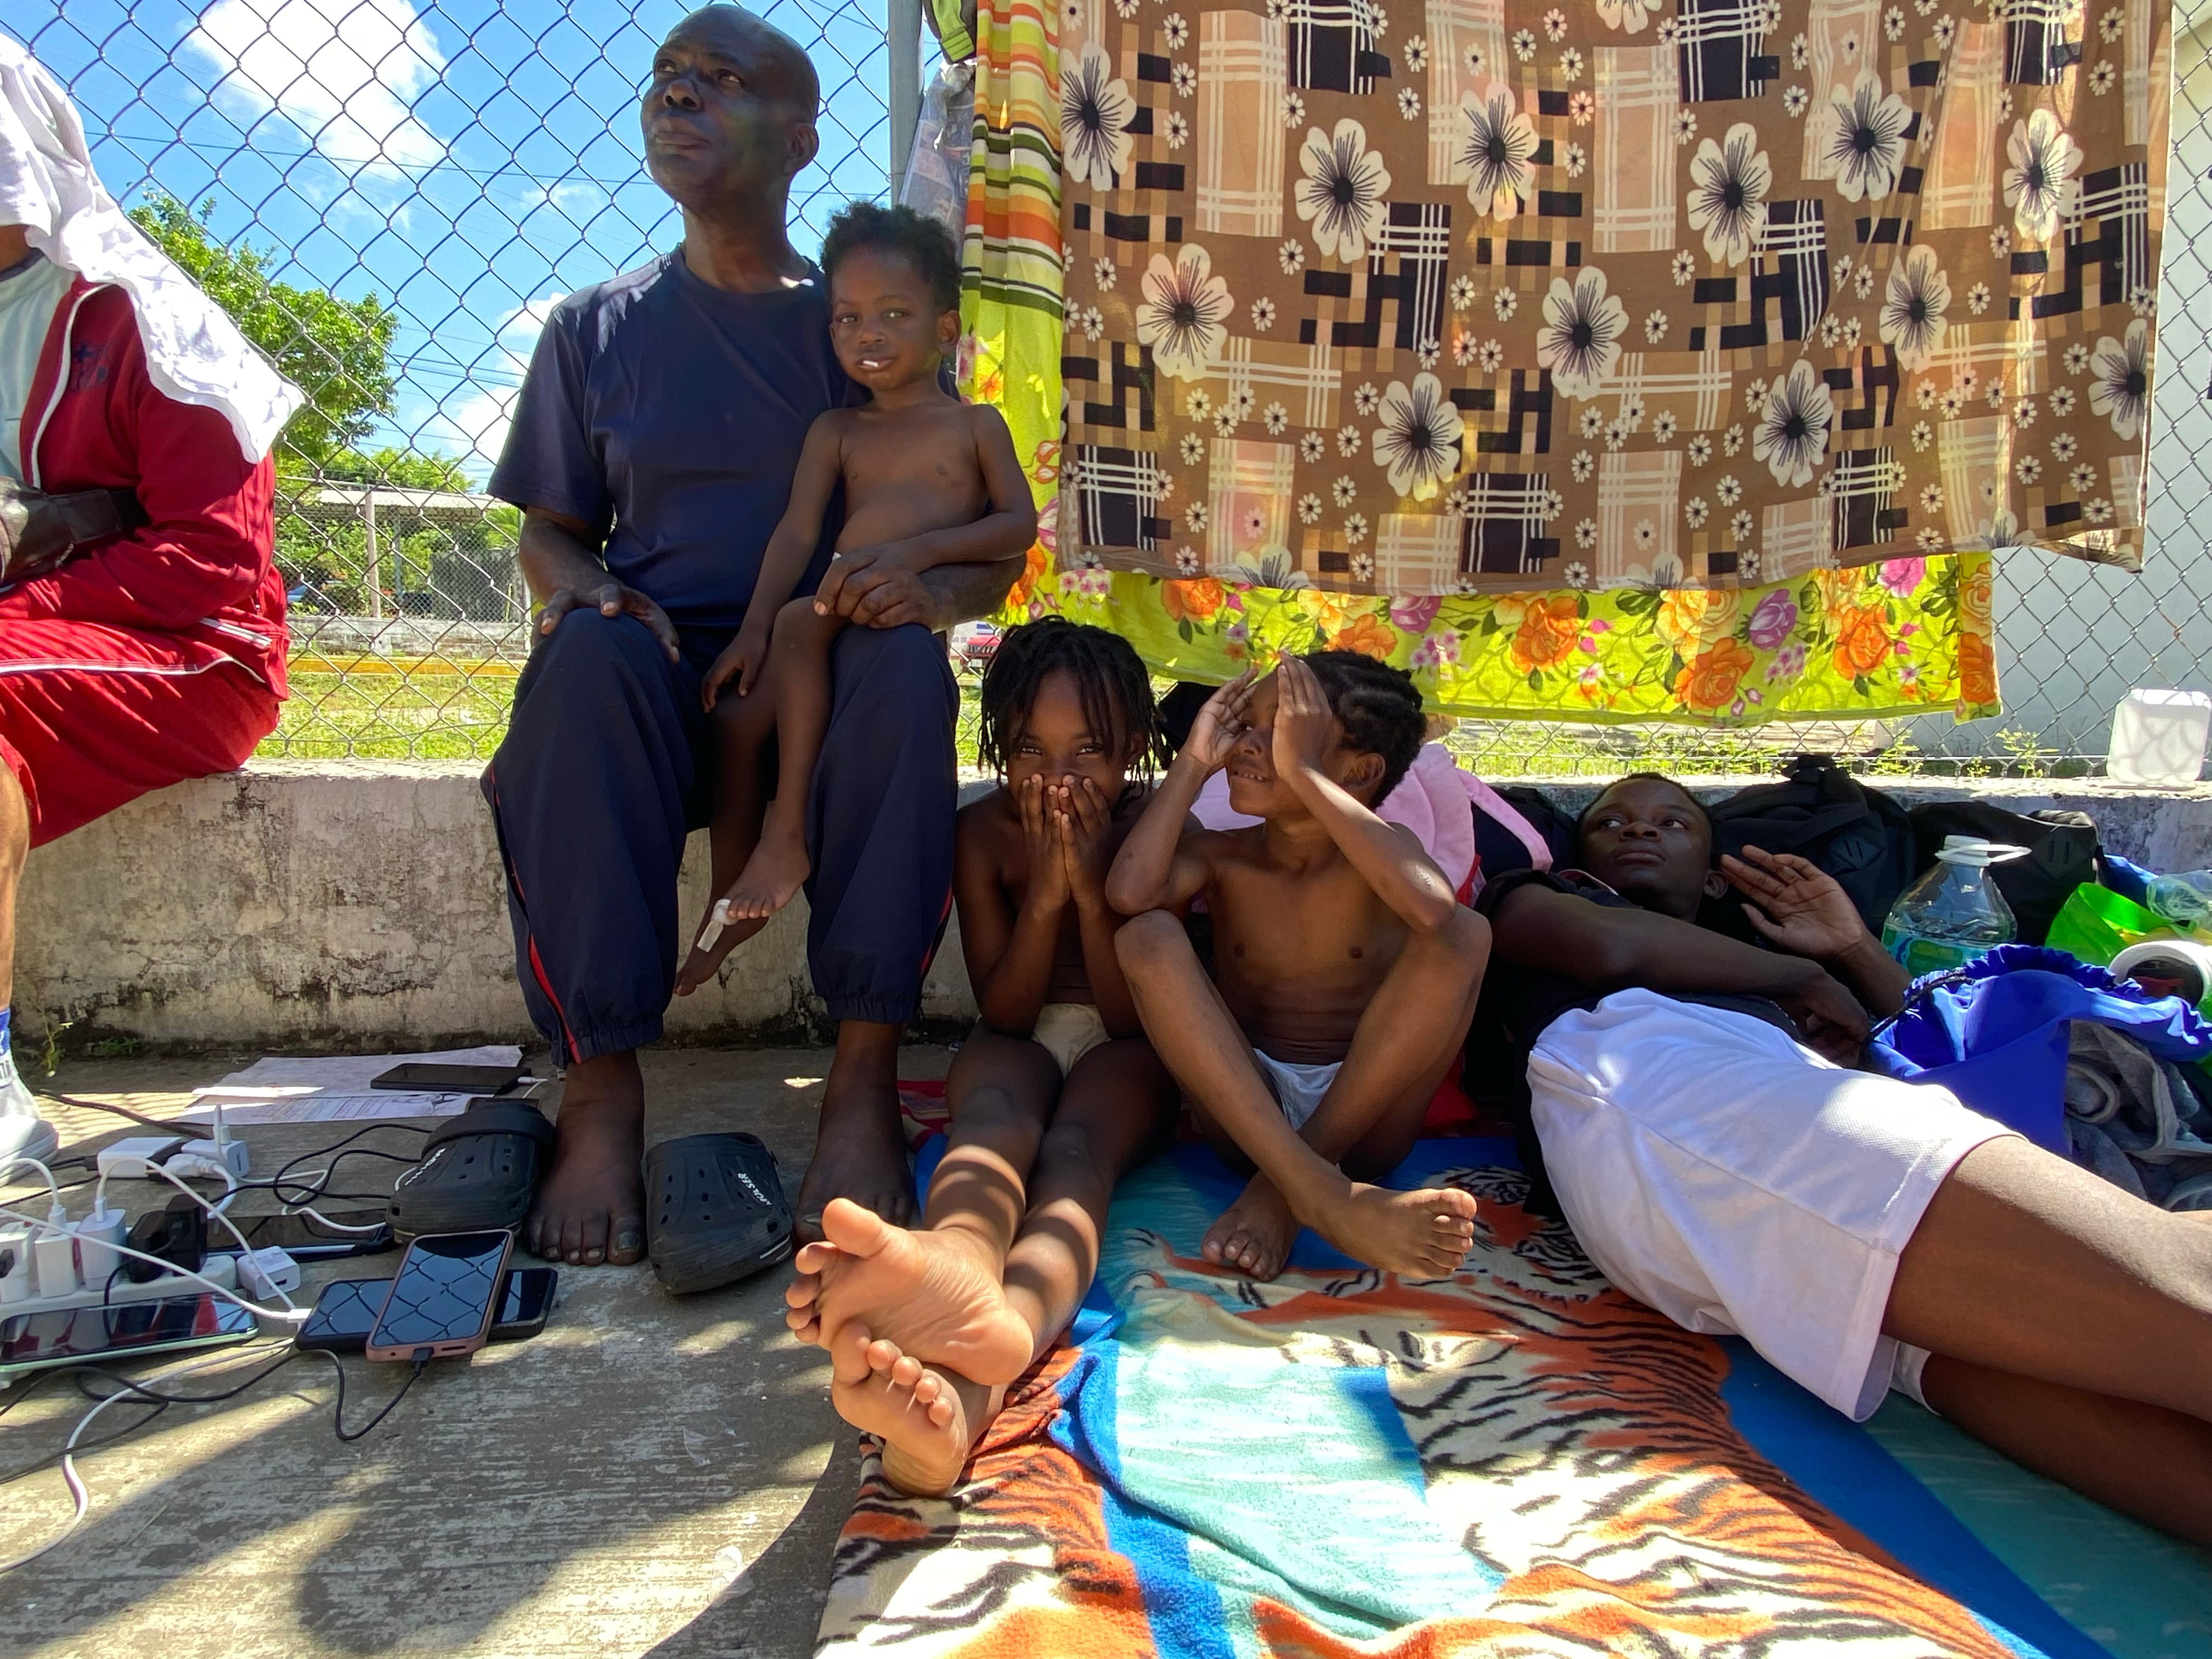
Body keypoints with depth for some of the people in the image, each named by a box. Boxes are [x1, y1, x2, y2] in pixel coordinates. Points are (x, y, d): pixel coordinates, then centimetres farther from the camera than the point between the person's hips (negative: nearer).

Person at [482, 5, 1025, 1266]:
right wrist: (585, 589, -11)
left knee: (906, 664, -34)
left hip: (826, 684, 0)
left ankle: (865, 1080, -32)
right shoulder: (598, 329, 15)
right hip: (662, 676, 1)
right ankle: (602, 1089, -30)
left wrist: (934, 588, -17)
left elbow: (996, 554, 7)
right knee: (586, 659, -34)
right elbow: (550, 533, 15)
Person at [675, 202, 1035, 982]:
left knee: (803, 621, -32)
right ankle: (730, 898, -1)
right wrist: (753, 628, -6)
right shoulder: (835, 431, 21)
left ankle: (787, 834, -24)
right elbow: (798, 530, 9)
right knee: (739, 715, -17)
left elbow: (1019, 523, -2)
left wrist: (920, 547, -18)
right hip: (843, 614, 4)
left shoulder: (976, 423, 12)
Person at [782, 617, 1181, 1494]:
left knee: (1076, 1145, -38)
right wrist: (1043, 895, -20)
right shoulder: (984, 831, -1)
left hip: (1120, 1053, -1)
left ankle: (970, 1384, -73)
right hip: (1021, 1041, 1)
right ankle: (960, 1270, -79)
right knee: (996, 1111, -38)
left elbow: (1136, 1015, -8)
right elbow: (1002, 1012, -5)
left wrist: (1092, 888, -20)